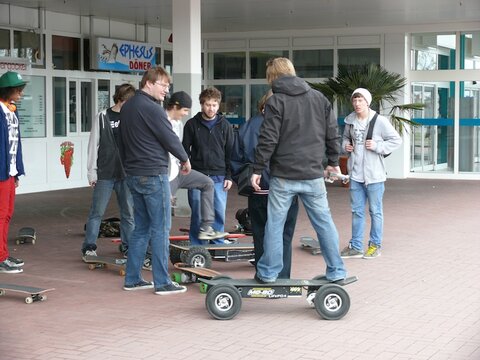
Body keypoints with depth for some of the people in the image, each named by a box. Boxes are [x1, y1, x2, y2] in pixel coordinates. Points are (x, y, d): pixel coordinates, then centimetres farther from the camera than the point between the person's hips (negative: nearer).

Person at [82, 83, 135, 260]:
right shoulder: (103, 117, -1)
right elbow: (93, 145, 0)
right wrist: (92, 171, -3)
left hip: (126, 174, 3)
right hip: (105, 174, -3)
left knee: (128, 213, 8)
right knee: (97, 212, 1)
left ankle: (128, 246, 19)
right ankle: (89, 247, 7)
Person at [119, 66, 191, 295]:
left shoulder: (126, 107, 14)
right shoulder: (151, 108, -15)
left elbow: (122, 142, 20)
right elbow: (169, 138, -11)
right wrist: (184, 159, 6)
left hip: (133, 175, 9)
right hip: (153, 175, -9)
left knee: (141, 228, 14)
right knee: (160, 229, -3)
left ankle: (132, 279, 16)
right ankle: (162, 283, 0)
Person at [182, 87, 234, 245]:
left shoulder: (225, 125, 7)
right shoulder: (192, 124, 3)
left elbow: (230, 152, 8)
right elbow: (185, 150, 6)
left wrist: (229, 176, 2)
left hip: (219, 177, 1)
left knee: (219, 212, 1)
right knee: (197, 214, 2)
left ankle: (218, 245, 12)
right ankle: (196, 247, 12)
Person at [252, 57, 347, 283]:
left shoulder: (276, 101, -6)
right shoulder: (319, 98, 9)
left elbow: (268, 140, -10)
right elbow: (332, 134, 11)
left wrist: (258, 169, -3)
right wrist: (333, 161, 23)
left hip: (283, 176, -3)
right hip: (313, 175, 4)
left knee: (275, 224, 6)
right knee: (324, 222, 10)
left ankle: (268, 272, 10)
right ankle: (336, 272, 13)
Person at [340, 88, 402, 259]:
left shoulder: (380, 121, -12)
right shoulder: (350, 120, 3)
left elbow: (396, 140, -6)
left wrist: (377, 146, -16)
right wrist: (346, 144, 1)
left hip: (374, 174, -5)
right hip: (355, 173, 5)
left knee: (375, 211, 7)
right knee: (357, 211, 12)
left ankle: (375, 245, 19)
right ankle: (356, 247, 20)